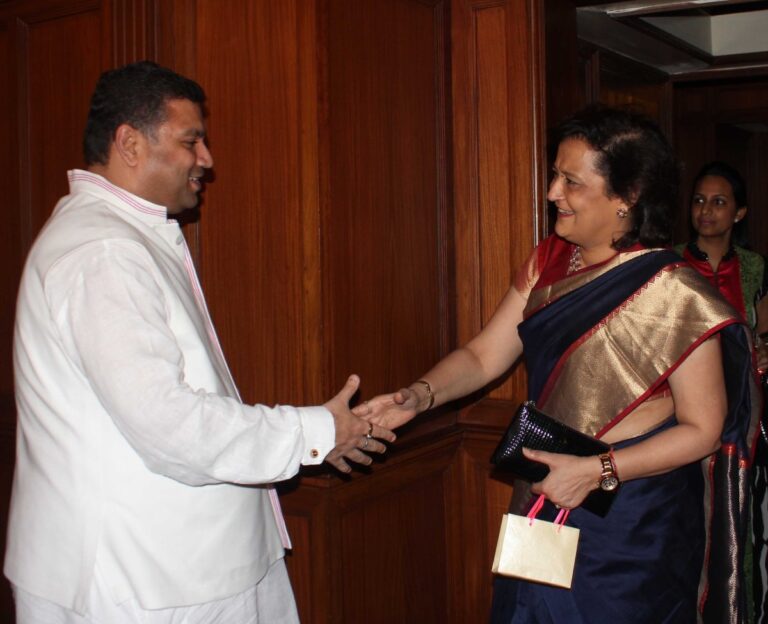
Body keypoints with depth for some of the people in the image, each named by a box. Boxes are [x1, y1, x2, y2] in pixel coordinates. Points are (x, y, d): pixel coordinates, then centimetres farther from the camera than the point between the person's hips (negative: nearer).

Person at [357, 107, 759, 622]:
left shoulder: (673, 292, -18)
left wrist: (596, 472, -23)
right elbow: (484, 356, 1)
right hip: (544, 504, 6)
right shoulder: (549, 262, 1)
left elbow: (702, 429, -15)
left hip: (629, 526, -6)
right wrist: (420, 396, -17)